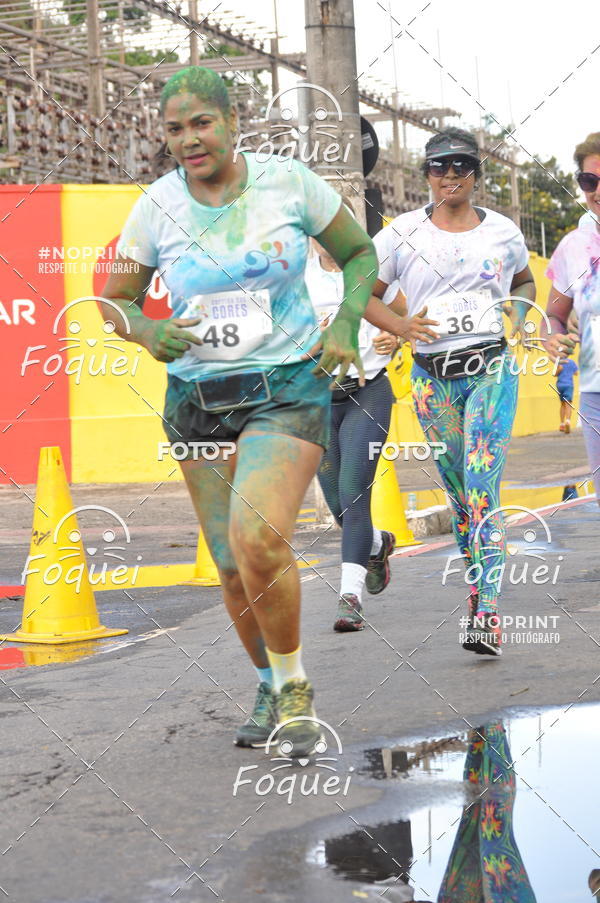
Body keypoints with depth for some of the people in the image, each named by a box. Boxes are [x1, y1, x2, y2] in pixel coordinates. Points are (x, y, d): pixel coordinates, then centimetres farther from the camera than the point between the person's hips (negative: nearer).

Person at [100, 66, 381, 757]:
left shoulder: (289, 183, -5)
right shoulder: (157, 207, -1)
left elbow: (359, 254, 10)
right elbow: (116, 299, 10)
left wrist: (345, 325, -7)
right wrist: (148, 332, -12)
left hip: (288, 389, -3)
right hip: (197, 398, 3)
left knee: (258, 537, -25)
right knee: (233, 567, 6)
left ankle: (294, 685, -3)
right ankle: (269, 687, 32)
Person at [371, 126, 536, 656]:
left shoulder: (503, 232, 8)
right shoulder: (403, 234, 4)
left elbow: (525, 280, 27)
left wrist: (519, 312, 7)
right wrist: (403, 328, -7)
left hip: (492, 371, -1)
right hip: (433, 378, 1)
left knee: (482, 491, -15)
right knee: (460, 494, 6)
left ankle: (488, 617, -21)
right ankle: (478, 595, 23)